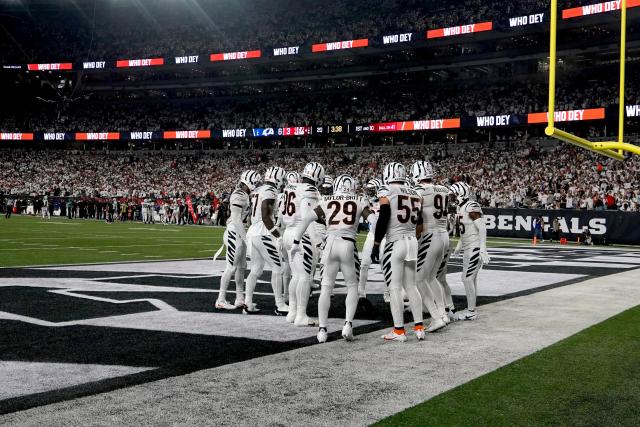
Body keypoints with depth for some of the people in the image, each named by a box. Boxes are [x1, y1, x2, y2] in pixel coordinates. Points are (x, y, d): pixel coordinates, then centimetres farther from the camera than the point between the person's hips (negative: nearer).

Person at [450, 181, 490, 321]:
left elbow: (482, 228, -22)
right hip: (468, 248, 9)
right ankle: (471, 309, 21)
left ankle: (471, 312, 3)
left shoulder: (471, 207, -19)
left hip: (475, 249, -9)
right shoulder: (461, 207, 10)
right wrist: (459, 246, 29)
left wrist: (483, 250, -26)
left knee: (467, 279, -5)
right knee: (471, 278, 13)